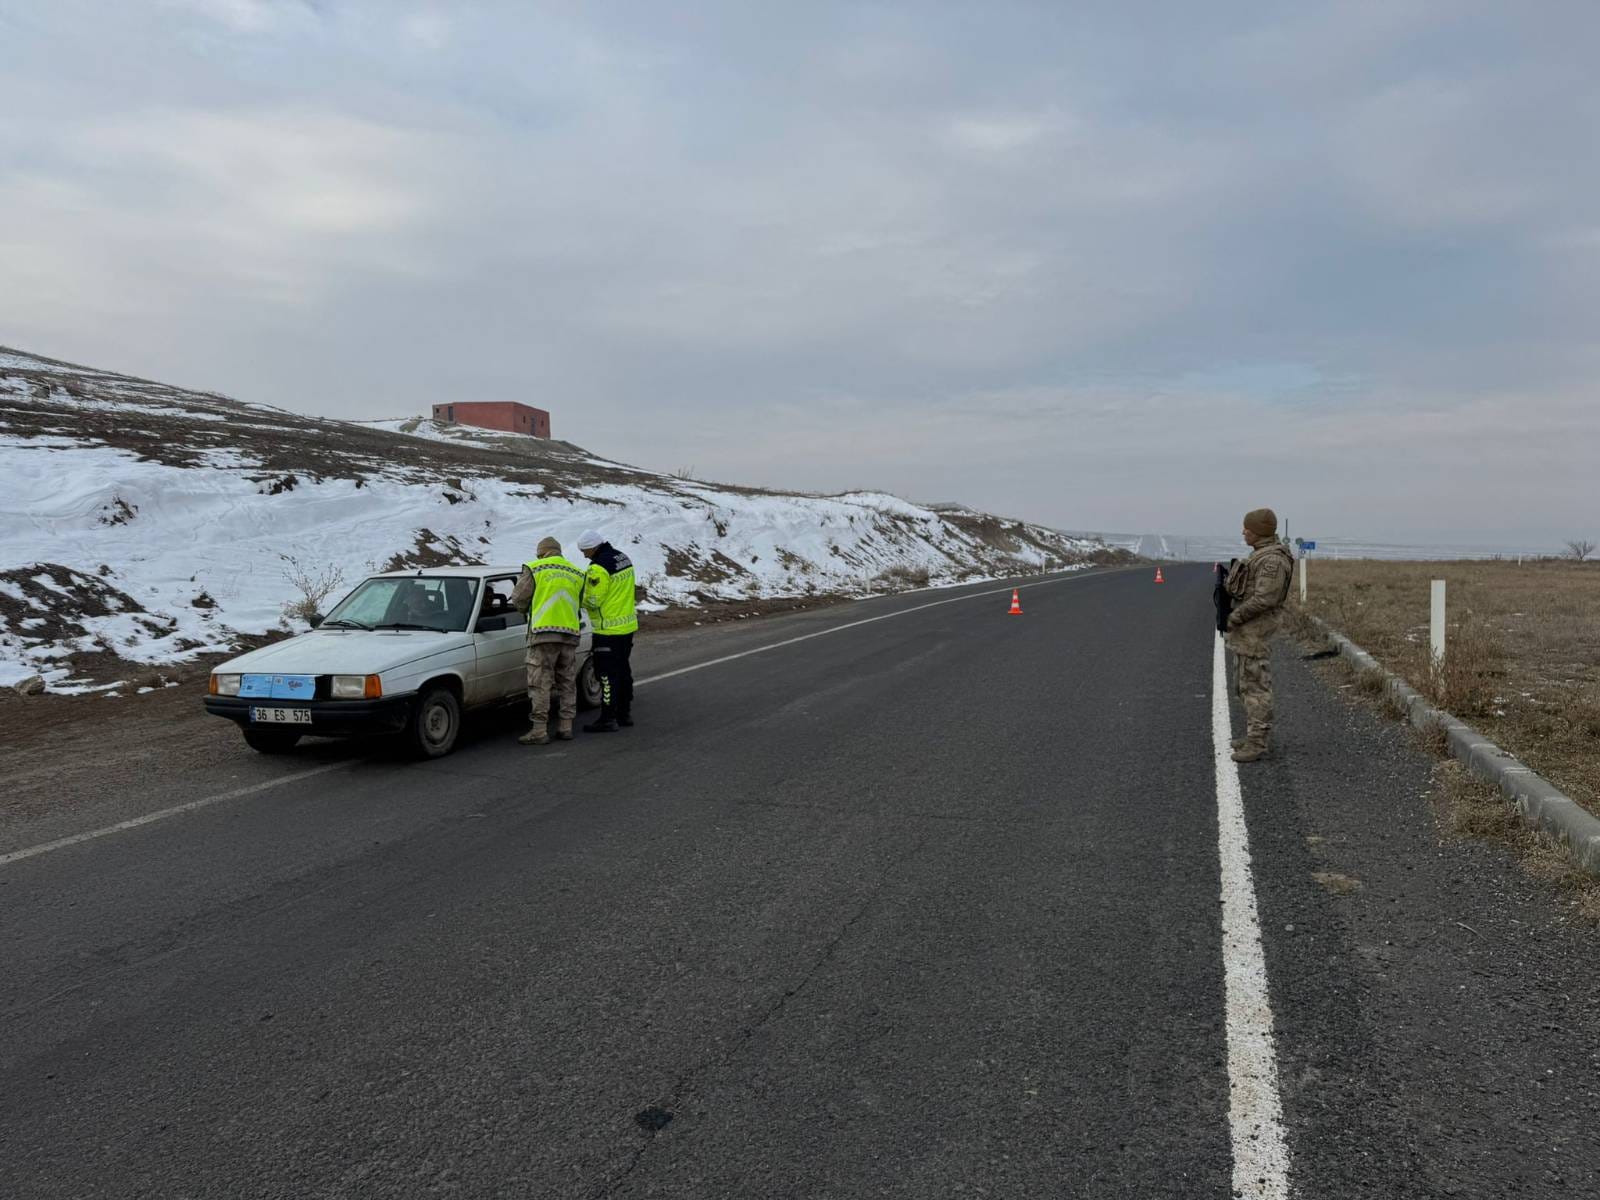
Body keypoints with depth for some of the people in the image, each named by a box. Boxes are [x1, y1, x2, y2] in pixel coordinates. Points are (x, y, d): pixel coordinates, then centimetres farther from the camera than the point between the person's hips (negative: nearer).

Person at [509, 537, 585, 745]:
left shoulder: (534, 569, 2)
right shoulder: (577, 574, 15)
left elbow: (518, 599, 2)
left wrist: (526, 609, 23)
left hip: (544, 632, -5)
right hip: (570, 633, 5)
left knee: (540, 683, -2)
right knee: (567, 683, 13)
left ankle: (539, 730, -3)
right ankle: (566, 727, 15)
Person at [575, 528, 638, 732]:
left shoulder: (599, 567, -20)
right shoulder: (623, 558, 9)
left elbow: (592, 601, -18)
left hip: (609, 629, -9)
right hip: (628, 624, 9)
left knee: (607, 674, -3)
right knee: (623, 670, 17)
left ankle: (608, 719, -1)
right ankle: (624, 713, 25)